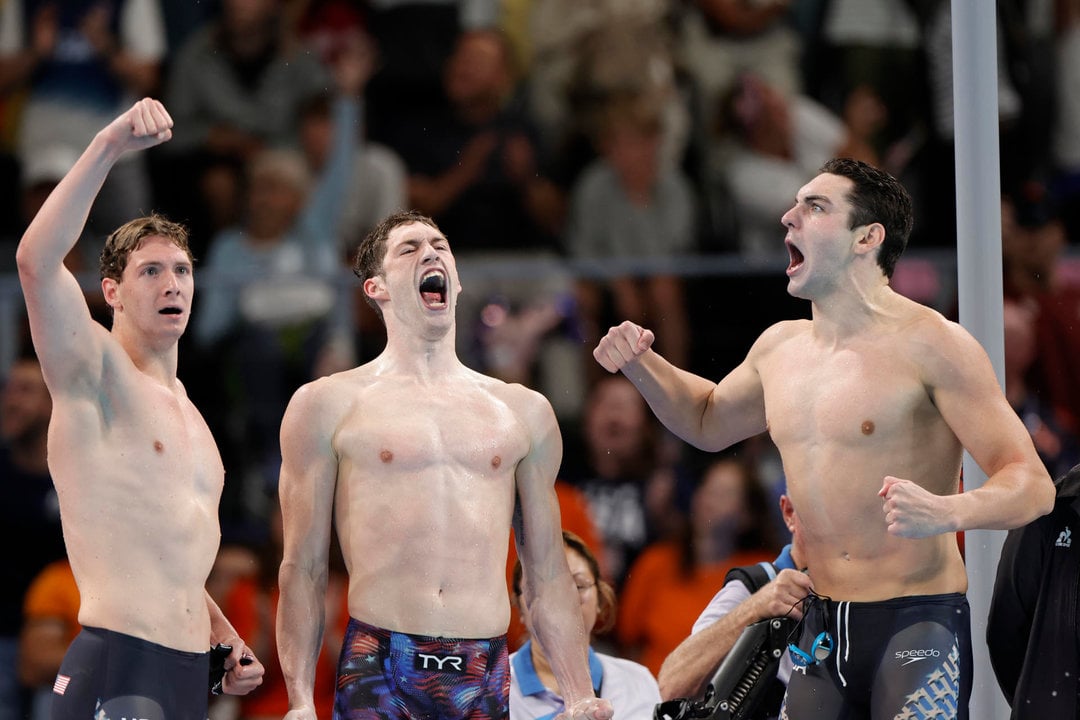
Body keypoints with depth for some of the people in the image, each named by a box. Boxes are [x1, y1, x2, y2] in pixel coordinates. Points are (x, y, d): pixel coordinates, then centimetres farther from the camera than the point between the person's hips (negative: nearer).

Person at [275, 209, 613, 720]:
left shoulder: (524, 412, 16)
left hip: (484, 678, 3)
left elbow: (548, 578, 16)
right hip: (376, 674, -2)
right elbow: (303, 570, 3)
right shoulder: (328, 405, 7)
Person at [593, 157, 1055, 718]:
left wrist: (946, 513, -35)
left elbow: (1032, 485, -15)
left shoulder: (929, 344, -11)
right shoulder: (780, 347, 12)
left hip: (918, 625, -6)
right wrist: (641, 366, 15)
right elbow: (709, 420, 35)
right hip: (823, 629, 6)